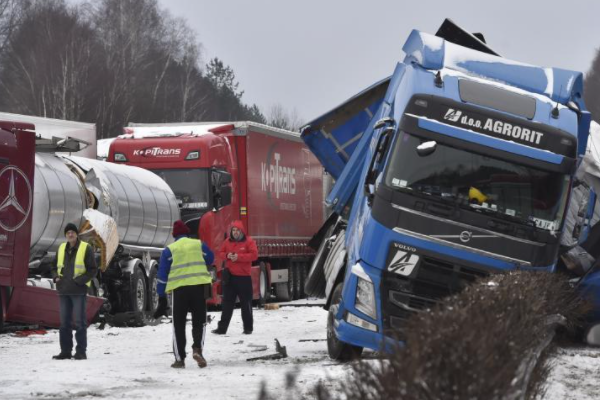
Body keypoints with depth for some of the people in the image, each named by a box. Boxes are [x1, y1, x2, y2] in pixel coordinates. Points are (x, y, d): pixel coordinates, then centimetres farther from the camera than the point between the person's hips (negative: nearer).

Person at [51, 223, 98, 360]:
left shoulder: (85, 248, -3)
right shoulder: (61, 248, 12)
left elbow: (92, 270, -5)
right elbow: (55, 267, 22)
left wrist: (79, 280, -17)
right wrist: (56, 277, 1)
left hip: (78, 291, -5)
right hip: (63, 291, 5)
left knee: (79, 322, -5)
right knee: (64, 322, 8)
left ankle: (81, 351, -1)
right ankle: (65, 351, 14)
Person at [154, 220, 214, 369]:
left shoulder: (169, 250, 5)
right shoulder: (199, 245, 7)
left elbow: (162, 275, 3)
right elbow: (211, 259, 22)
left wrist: (162, 298, 6)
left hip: (179, 289, -1)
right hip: (200, 286, 1)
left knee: (178, 325, 9)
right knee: (199, 322, 10)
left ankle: (179, 358, 5)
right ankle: (197, 349, -14)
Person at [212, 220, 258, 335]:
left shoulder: (248, 241, -5)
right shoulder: (227, 241, 9)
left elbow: (254, 255, -13)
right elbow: (220, 253, 13)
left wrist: (239, 257, -20)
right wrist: (227, 255, -10)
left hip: (244, 277, -4)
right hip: (229, 276, 4)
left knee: (246, 303, 4)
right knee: (227, 303, 4)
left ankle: (248, 328, 13)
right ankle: (222, 328, 5)